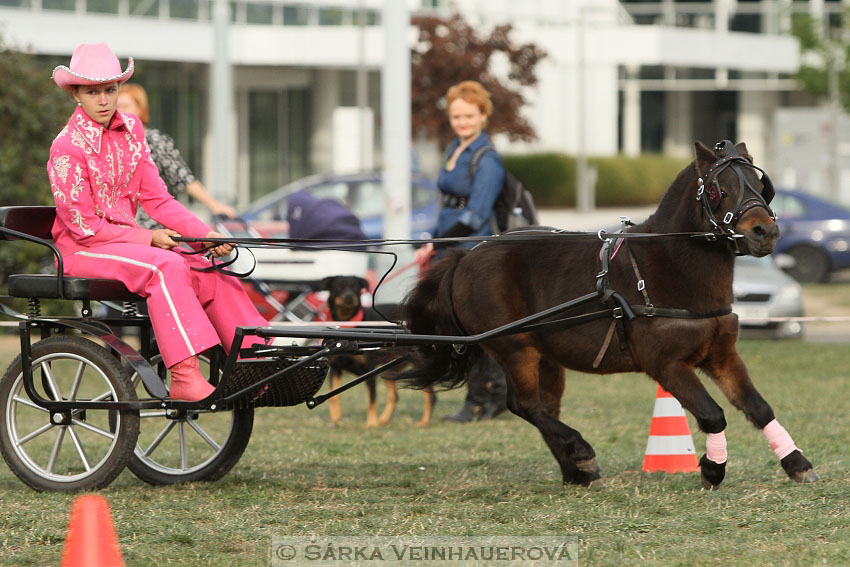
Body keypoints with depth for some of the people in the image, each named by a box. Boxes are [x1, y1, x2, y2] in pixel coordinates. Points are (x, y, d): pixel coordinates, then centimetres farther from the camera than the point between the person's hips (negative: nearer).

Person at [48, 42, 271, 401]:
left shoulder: (130, 129, 6)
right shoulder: (67, 148, -15)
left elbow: (155, 197, 6)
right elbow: (83, 227, -16)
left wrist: (206, 235, -7)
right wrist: (148, 238, -15)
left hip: (124, 238, 7)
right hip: (81, 250, -7)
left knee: (210, 272, -15)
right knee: (165, 266, -32)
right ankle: (185, 378, -38)